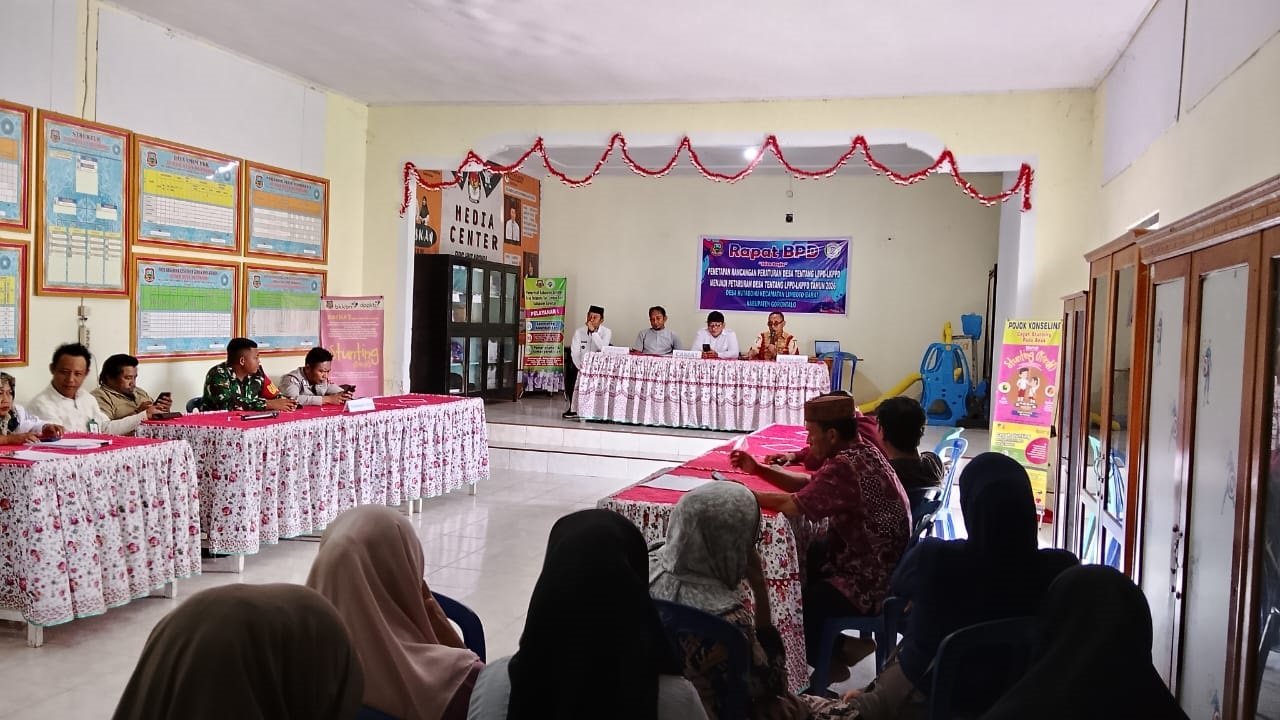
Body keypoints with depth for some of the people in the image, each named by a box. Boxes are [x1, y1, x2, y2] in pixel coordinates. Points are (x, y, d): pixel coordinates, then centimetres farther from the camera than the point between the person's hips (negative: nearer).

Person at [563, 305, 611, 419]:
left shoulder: (606, 332, -2)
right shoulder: (579, 332, 2)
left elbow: (603, 349, -21)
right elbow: (574, 353, -6)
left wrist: (593, 331, -24)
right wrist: (581, 367, -21)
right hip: (580, 366, 1)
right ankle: (573, 408, -12)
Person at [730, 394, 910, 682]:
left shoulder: (846, 466, -27)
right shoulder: (860, 452, 4)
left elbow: (793, 505, -25)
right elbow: (808, 485, 11)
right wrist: (758, 469, 2)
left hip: (871, 585, -10)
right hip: (875, 566, 10)